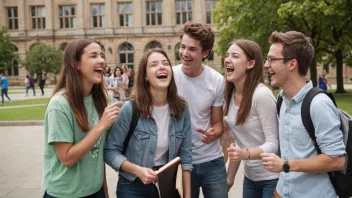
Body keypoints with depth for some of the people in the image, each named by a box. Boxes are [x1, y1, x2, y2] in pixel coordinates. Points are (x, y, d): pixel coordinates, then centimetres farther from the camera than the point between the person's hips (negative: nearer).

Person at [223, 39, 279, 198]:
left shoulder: (261, 95, -22)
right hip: (250, 177, 7)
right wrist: (230, 177, 7)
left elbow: (274, 143, -20)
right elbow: (239, 141, 7)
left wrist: (246, 154, -36)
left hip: (272, 178, -7)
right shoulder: (231, 94, 0)